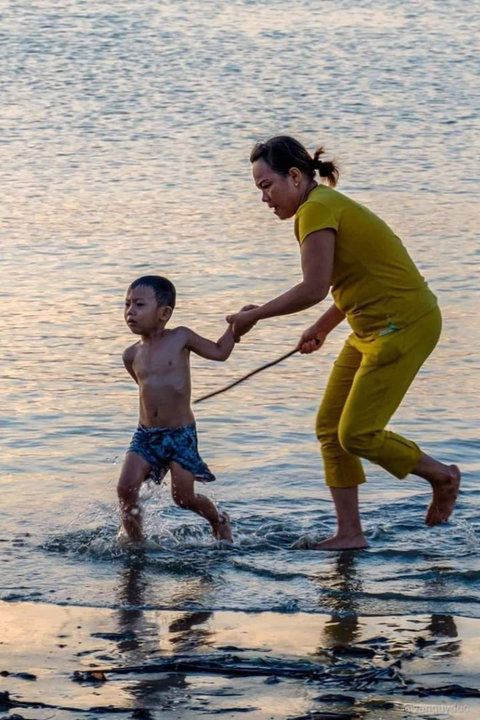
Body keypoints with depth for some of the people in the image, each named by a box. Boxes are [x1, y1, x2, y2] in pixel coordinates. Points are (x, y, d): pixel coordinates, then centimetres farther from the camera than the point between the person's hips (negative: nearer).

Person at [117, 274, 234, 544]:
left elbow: (219, 352, 10)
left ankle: (218, 519, 26)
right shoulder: (132, 355, 6)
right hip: (146, 434, 3)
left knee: (184, 497, -3)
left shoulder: (180, 338, -4)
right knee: (126, 489, -13)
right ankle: (135, 542, 1)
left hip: (181, 433, -3)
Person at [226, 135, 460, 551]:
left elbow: (314, 289, -27)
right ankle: (350, 533, 12)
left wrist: (255, 315, -16)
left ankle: (442, 476, 15)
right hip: (372, 329, 10)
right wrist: (323, 328, 28)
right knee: (329, 426, 8)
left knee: (356, 434, -7)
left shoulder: (317, 209, -19)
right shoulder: (326, 206, 12)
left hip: (403, 325, -10)